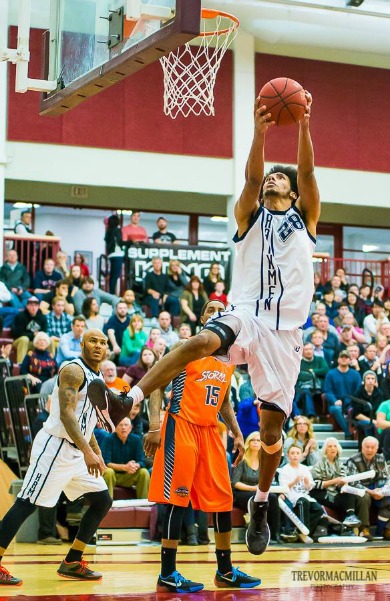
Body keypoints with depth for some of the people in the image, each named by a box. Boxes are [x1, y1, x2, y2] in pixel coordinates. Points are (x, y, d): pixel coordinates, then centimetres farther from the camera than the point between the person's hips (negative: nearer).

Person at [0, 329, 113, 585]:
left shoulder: (98, 377, 15)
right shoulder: (73, 370, -14)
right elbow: (66, 413, -25)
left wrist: (97, 453, 22)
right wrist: (87, 451, -32)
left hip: (78, 450, 10)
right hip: (55, 446, -10)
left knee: (103, 501, 9)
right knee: (27, 504, -10)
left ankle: (72, 563, 14)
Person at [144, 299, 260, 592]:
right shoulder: (186, 348, -3)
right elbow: (157, 385, -7)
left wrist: (238, 434, 14)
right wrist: (154, 426, -18)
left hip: (211, 431, 7)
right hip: (182, 427, -7)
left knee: (223, 500, 7)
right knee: (177, 498, -9)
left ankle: (225, 571, 18)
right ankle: (168, 574, -4)